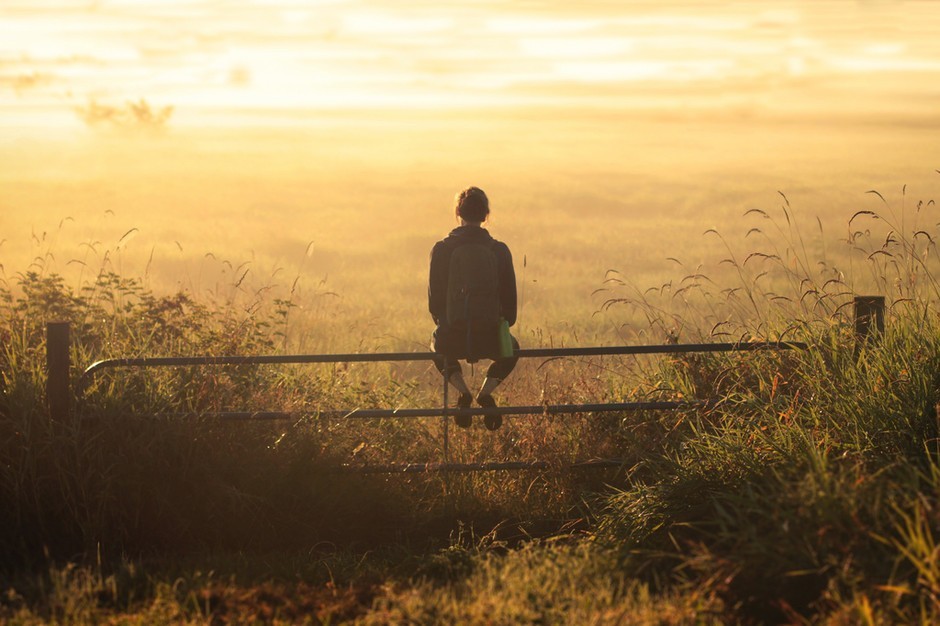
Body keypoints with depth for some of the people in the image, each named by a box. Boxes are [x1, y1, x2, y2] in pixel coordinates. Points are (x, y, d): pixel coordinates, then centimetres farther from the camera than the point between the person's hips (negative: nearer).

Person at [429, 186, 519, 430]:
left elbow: (434, 300, 2)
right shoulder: (500, 250, -5)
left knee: (438, 346, 37)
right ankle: (487, 390, 10)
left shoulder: (441, 250, -6)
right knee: (511, 348, 35)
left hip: (453, 338, 0)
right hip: (489, 338, 0)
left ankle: (461, 389, 11)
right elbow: (510, 300, 2)